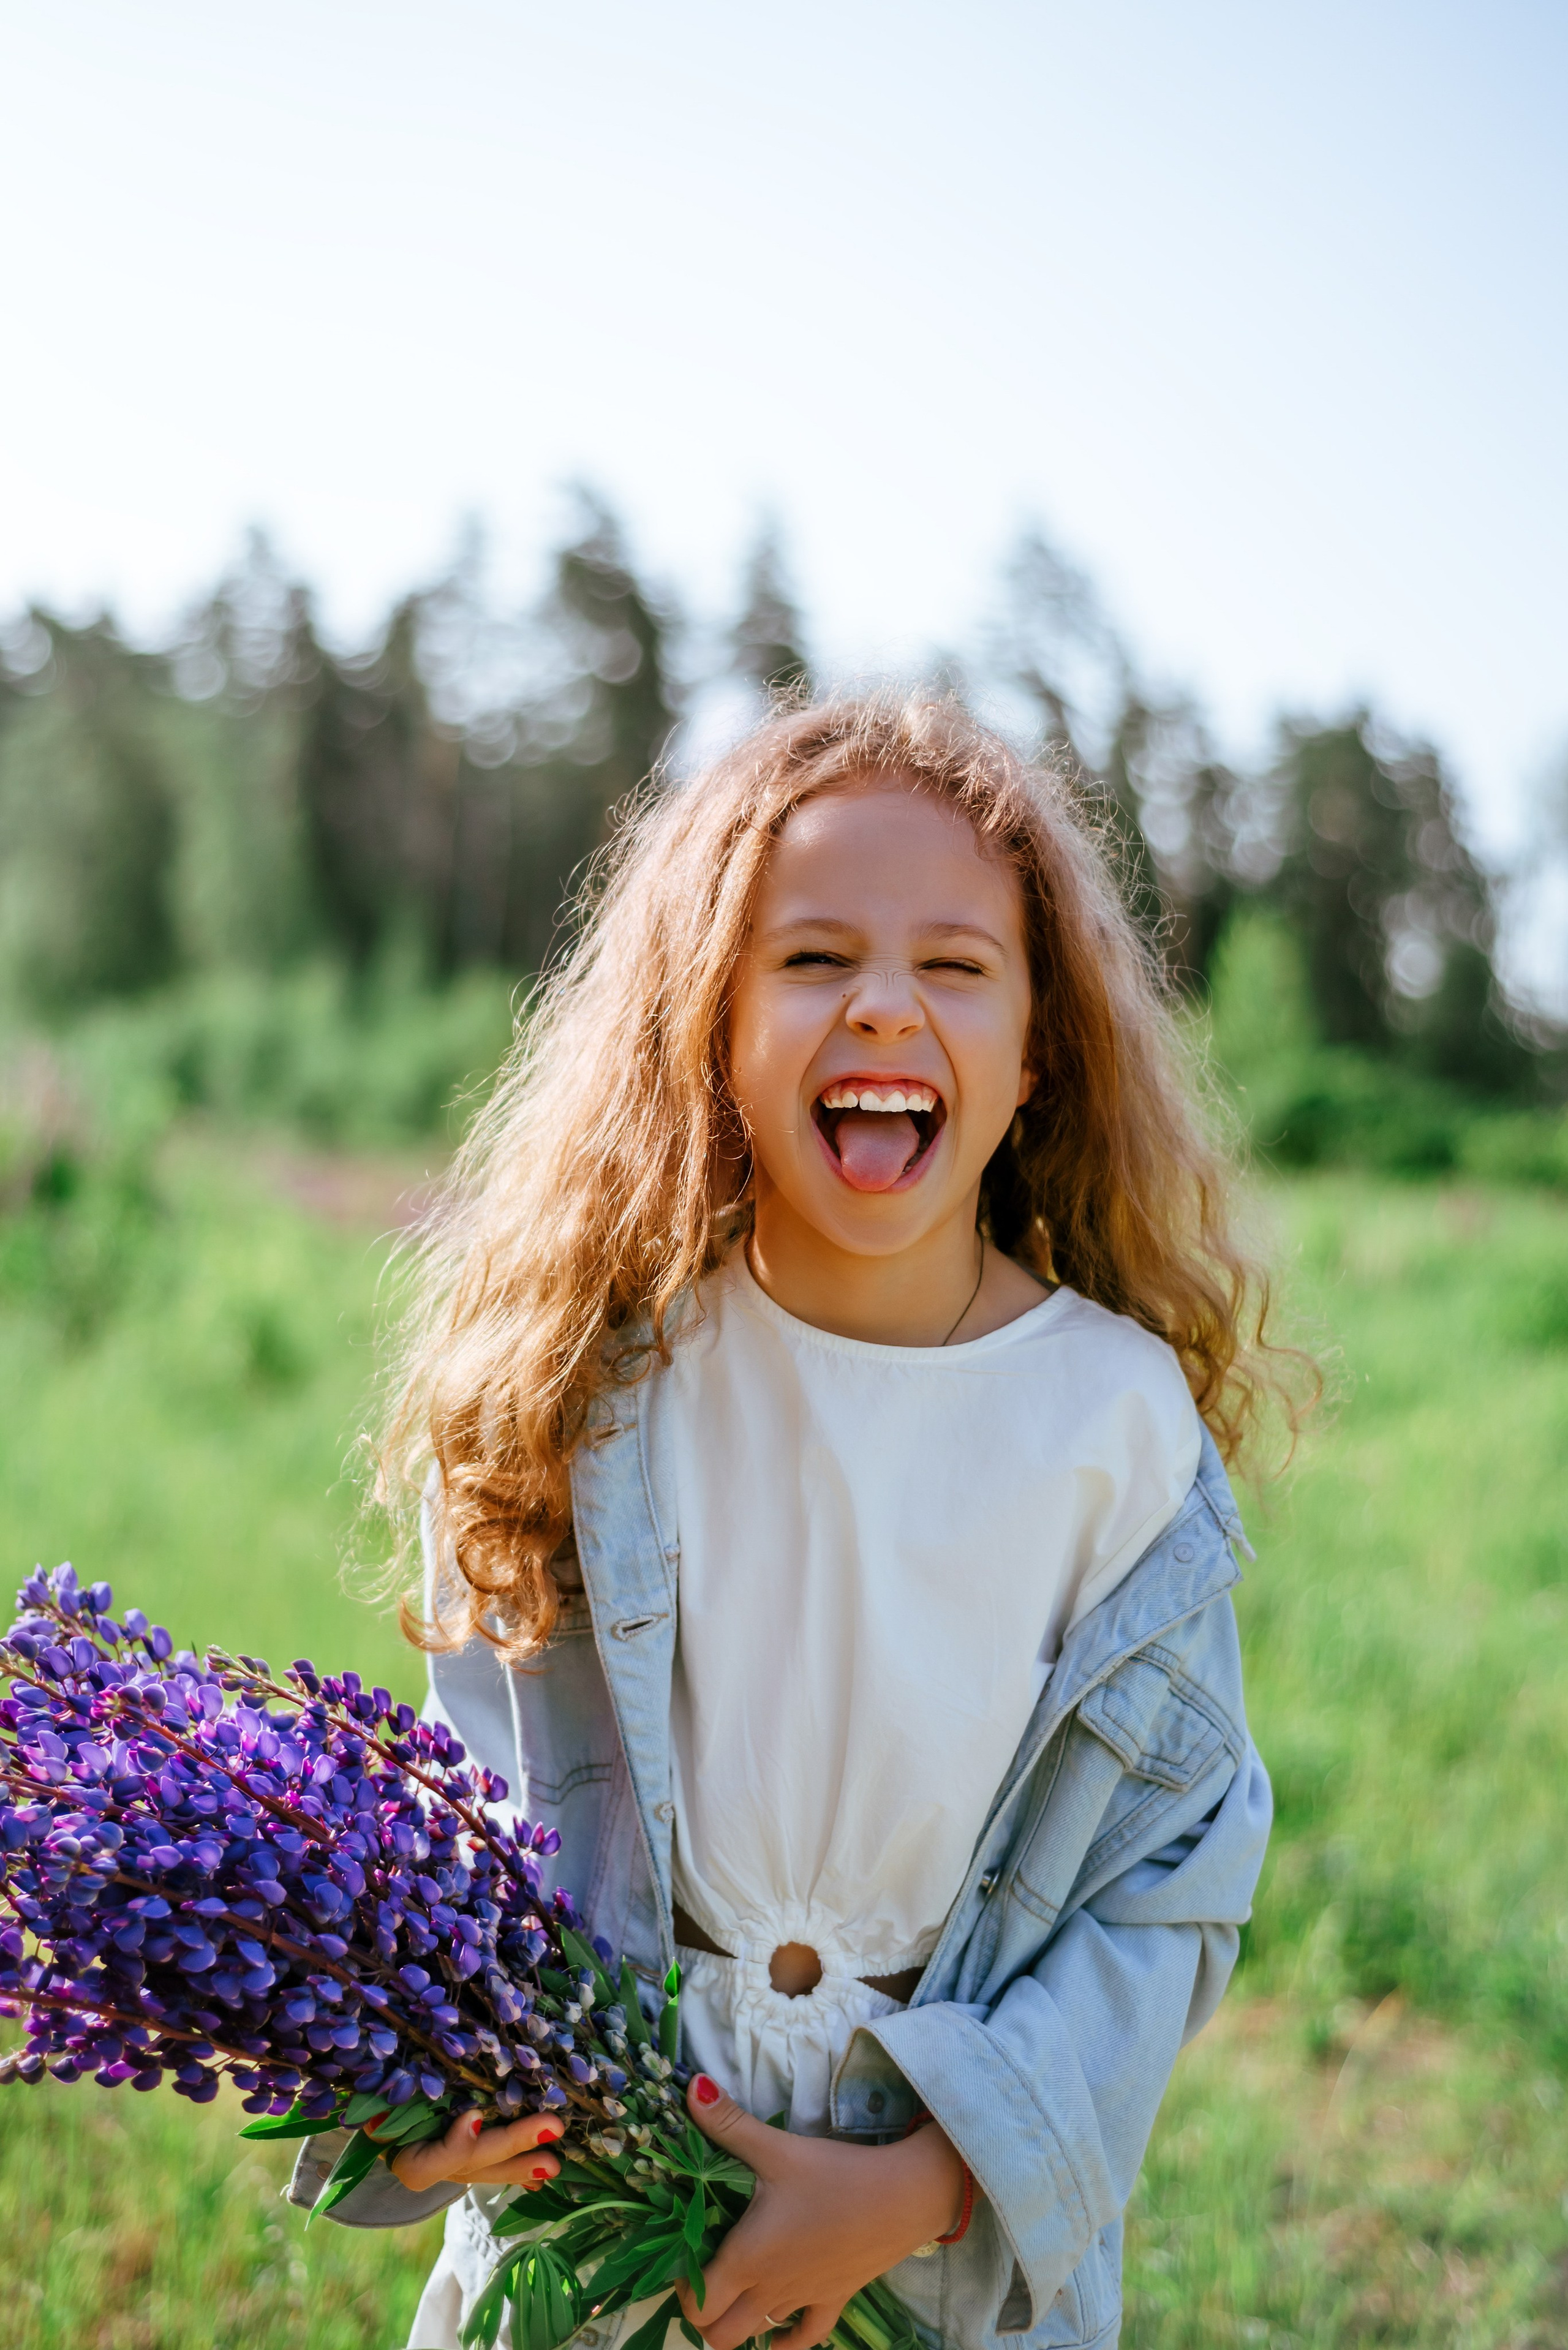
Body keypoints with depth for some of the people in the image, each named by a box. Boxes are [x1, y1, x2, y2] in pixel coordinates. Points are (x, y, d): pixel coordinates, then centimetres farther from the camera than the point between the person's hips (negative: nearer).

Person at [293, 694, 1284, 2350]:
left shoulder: (1122, 1417, -13)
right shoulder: (585, 1376, -11)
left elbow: (1171, 1882, -9)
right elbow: (474, 1795, -3)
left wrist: (929, 2184, -17)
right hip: (584, 2155, 1)